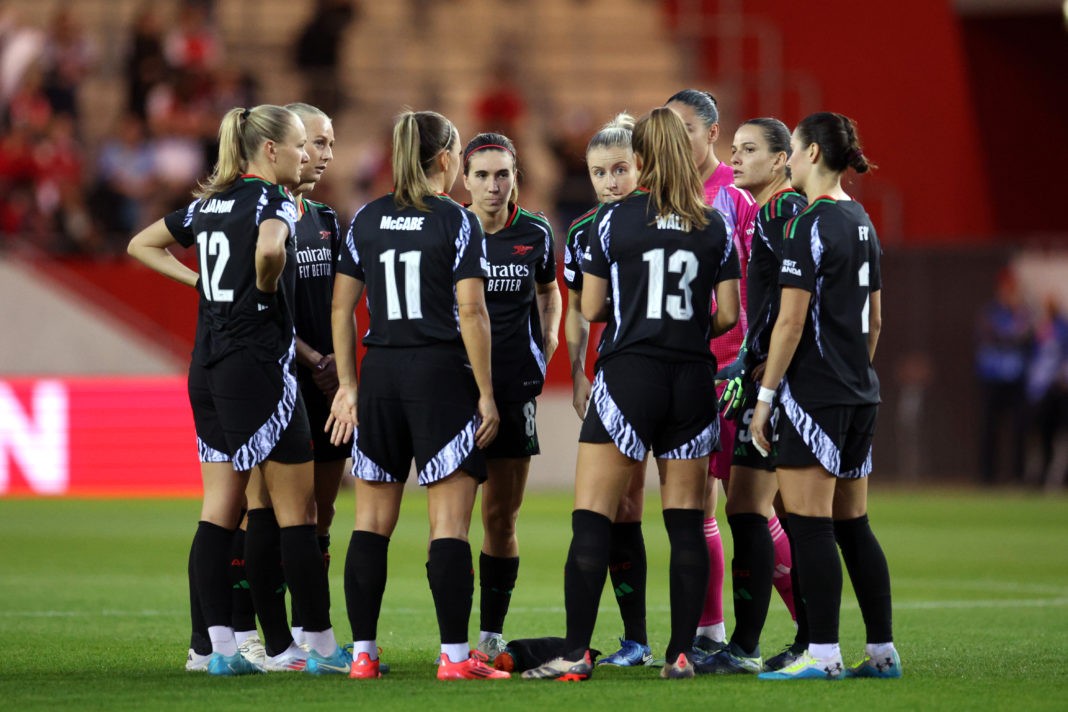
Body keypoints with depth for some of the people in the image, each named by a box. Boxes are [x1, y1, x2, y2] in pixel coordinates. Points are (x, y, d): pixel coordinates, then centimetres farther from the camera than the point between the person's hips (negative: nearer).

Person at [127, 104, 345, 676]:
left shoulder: (208, 203, 14)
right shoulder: (273, 200, -10)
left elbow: (141, 245, 24)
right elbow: (269, 248, -32)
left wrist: (201, 280, 15)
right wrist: (267, 287, -12)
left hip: (207, 371, 8)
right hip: (259, 366, -8)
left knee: (219, 513, 5)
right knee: (296, 513, 0)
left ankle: (220, 646, 2)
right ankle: (322, 644, 4)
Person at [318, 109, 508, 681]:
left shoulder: (367, 220, 7)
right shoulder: (457, 221, -6)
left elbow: (341, 308, 7)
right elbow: (471, 313, -10)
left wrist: (348, 385, 13)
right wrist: (486, 393, -5)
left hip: (379, 376, 4)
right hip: (442, 375, -4)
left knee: (371, 522, 9)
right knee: (449, 524, -3)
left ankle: (362, 653, 9)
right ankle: (454, 655, -6)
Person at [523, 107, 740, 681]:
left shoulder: (615, 218, -3)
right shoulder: (714, 225, 4)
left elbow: (590, 308, -1)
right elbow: (728, 314, 3)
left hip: (629, 374, -3)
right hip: (693, 380, 3)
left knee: (592, 519, -3)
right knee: (685, 521, 7)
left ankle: (576, 653, -9)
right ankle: (681, 652, 5)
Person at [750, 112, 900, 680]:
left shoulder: (811, 225, -13)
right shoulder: (861, 222, 13)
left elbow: (791, 320, -15)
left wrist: (764, 395, -11)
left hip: (812, 393, -9)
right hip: (859, 395, 9)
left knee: (810, 525, -6)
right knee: (852, 524, 12)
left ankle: (822, 654, -7)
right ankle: (882, 650, 12)